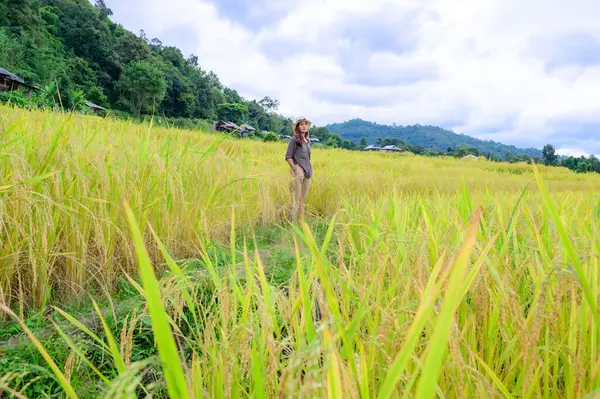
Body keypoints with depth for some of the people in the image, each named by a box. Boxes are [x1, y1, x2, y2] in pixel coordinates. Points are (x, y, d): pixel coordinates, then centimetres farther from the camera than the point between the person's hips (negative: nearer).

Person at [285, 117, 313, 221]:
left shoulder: (308, 140, 15)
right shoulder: (294, 140, -5)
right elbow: (288, 157, -8)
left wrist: (310, 169, 10)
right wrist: (295, 169, -14)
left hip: (308, 172, 7)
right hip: (298, 171, -7)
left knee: (303, 200, 11)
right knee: (296, 199, -6)